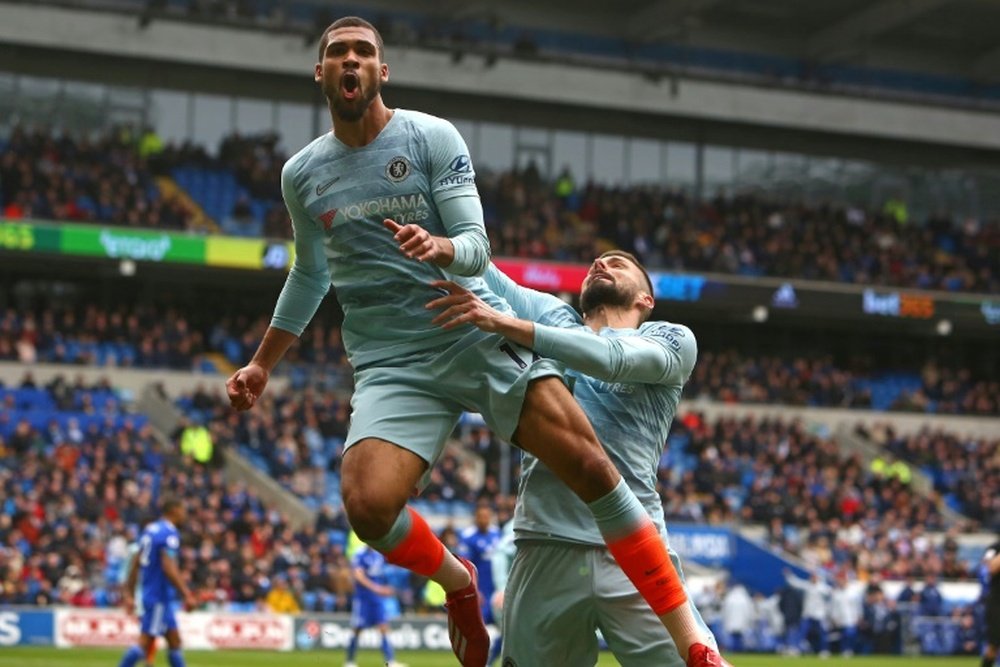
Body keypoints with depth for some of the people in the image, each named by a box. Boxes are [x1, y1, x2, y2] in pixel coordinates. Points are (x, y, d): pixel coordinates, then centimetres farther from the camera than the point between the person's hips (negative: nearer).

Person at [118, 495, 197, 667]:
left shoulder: (150, 529, 13)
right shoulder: (169, 534, -14)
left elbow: (136, 564, 15)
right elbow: (168, 568, -24)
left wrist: (128, 593, 18)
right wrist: (187, 595, -23)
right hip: (158, 596, -10)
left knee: (174, 640, 12)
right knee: (145, 642, -9)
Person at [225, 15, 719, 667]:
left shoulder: (433, 137, -1)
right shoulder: (302, 175, 9)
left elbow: (477, 245, -7)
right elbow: (310, 275, 25)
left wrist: (442, 248, -30)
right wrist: (262, 364, 27)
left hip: (480, 336, -2)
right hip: (392, 365, 2)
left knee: (590, 466, -16)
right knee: (368, 505, -24)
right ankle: (457, 581, 10)